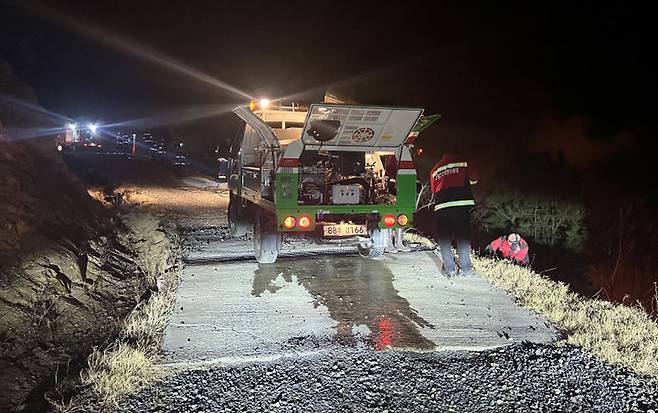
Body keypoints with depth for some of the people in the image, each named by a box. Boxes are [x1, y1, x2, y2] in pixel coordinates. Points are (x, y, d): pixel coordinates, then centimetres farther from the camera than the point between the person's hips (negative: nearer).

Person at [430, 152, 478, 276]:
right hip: (462, 204, -1)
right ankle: (466, 268, 8)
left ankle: (450, 269, 4)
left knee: (444, 239, 8)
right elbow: (474, 179, 18)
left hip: (441, 206, 1)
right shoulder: (462, 162, 12)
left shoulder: (434, 170, 20)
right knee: (463, 238, 7)